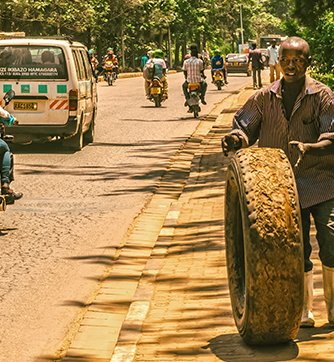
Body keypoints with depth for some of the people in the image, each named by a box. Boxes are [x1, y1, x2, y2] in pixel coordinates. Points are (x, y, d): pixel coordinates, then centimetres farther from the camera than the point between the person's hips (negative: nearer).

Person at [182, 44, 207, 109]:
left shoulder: (186, 61, -3)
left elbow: (185, 71, 4)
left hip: (189, 80, 0)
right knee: (204, 84, 34)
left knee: (184, 86, 34)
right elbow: (201, 71, 6)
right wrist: (203, 76, 28)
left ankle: (187, 98, 16)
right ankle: (202, 98, 25)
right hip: (198, 80, 0)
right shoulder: (199, 61, -5)